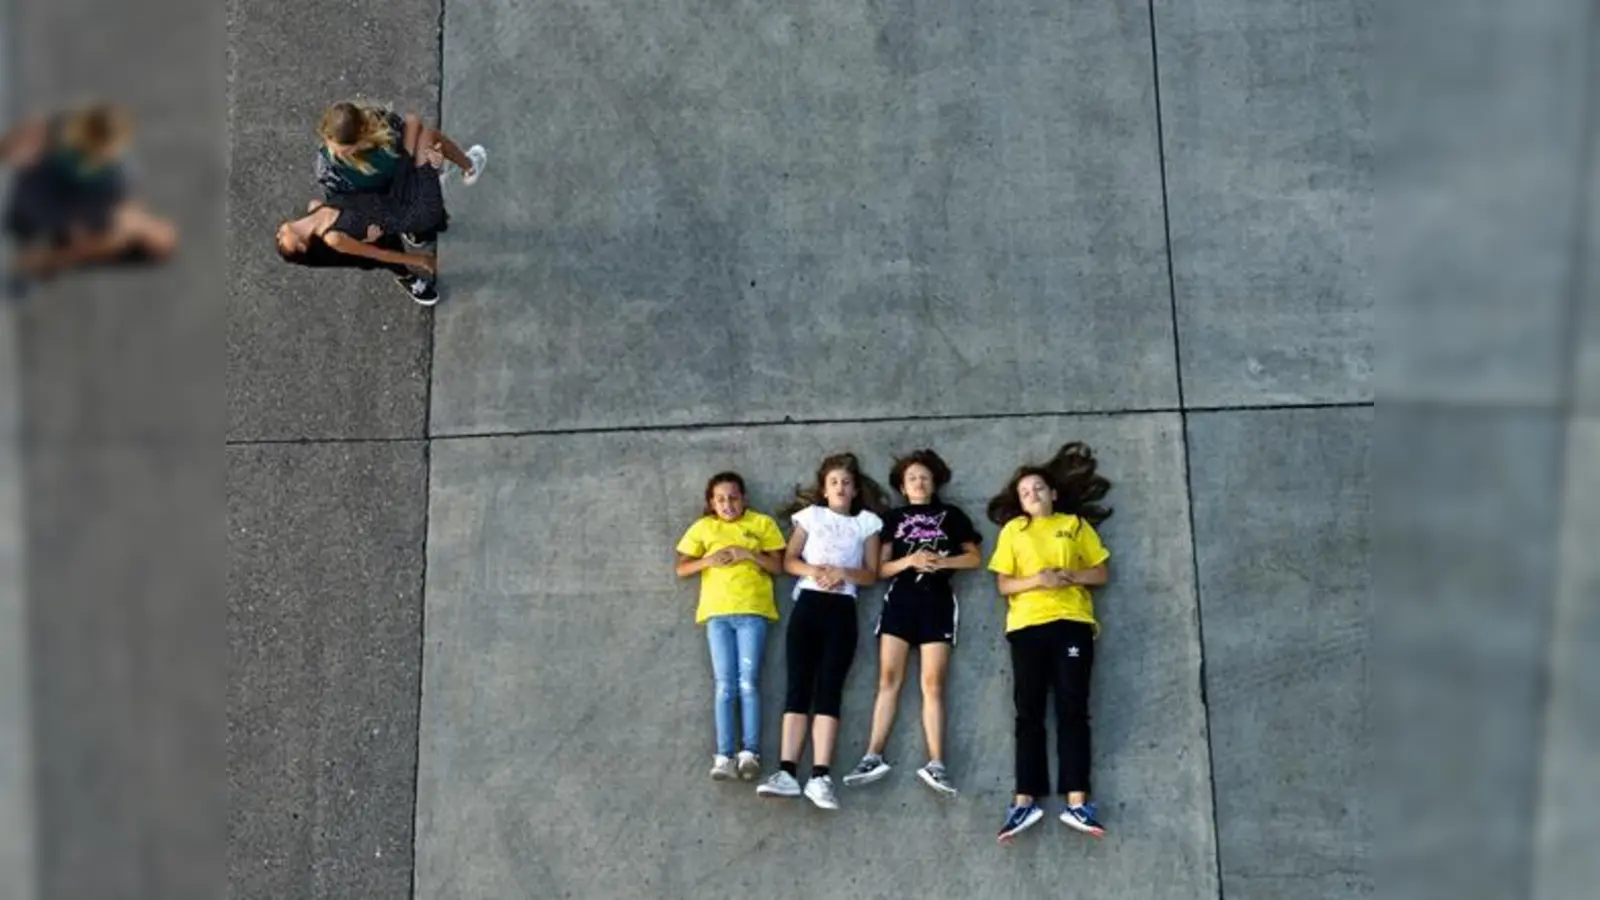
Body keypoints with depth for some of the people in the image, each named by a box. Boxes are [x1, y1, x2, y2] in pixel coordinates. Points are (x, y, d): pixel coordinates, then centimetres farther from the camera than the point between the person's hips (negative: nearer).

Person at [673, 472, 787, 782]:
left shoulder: (762, 523, 10)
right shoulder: (703, 527, 13)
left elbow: (778, 566, 5)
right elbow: (681, 569, 10)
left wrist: (749, 554, -10)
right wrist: (708, 560, -7)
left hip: (752, 611, -1)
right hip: (717, 613, 1)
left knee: (748, 683, -9)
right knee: (725, 686, -4)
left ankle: (750, 753, -10)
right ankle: (723, 756, -9)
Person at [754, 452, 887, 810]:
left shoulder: (866, 522, 14)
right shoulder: (810, 515, 14)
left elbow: (871, 574, 8)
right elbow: (789, 560, 8)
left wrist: (843, 572, -11)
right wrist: (815, 571, -12)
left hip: (842, 609, 0)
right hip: (808, 603, 0)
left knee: (829, 688, -8)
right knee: (798, 685, -7)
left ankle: (820, 776, -15)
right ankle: (787, 772, -14)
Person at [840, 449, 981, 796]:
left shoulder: (951, 515, 13)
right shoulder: (894, 518, 15)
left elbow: (974, 558, 7)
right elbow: (881, 568, 8)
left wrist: (941, 561, -9)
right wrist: (908, 561, -12)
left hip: (937, 601, -1)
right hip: (900, 598, 1)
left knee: (933, 683, -4)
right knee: (889, 678, -6)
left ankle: (935, 763, -7)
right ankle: (874, 756, -8)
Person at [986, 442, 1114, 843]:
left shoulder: (1076, 524, 13)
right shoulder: (1013, 529, 13)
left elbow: (1101, 573, 10)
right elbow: (1003, 584, 8)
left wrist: (1069, 576, -8)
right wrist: (1036, 581, -11)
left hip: (1072, 622, 0)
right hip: (1026, 625, 0)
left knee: (1072, 709, -4)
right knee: (1029, 712, -3)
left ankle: (1076, 802, -8)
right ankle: (1025, 800, -7)